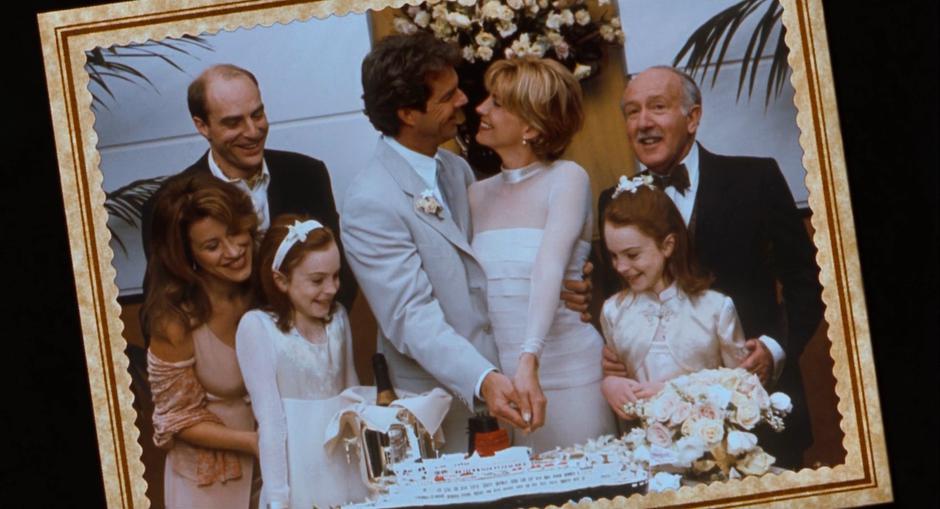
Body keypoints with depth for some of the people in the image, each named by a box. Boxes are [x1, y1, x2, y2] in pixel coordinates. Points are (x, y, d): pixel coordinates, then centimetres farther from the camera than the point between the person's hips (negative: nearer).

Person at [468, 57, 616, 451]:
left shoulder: (566, 179, -6)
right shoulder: (478, 195, 10)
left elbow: (549, 269, -20)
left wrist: (529, 360, -32)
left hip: (567, 374, -4)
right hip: (497, 375, 4)